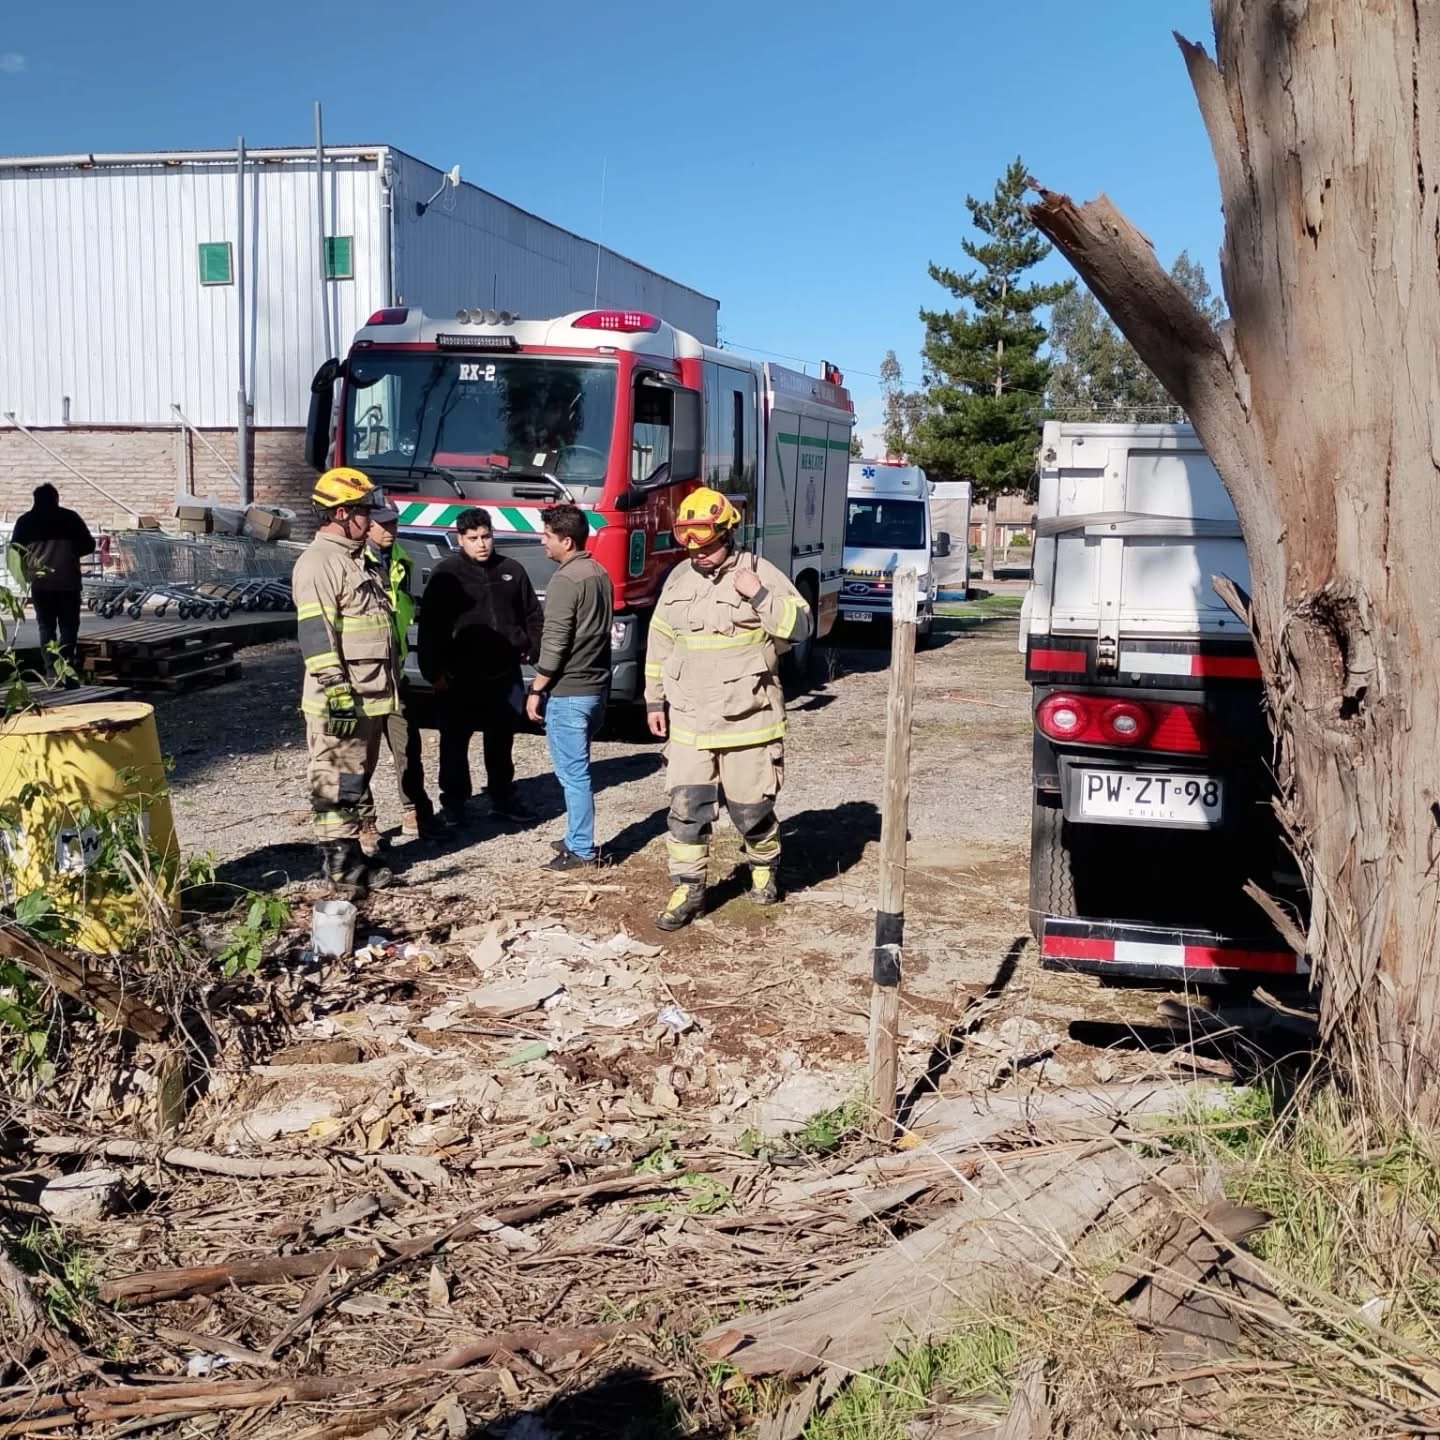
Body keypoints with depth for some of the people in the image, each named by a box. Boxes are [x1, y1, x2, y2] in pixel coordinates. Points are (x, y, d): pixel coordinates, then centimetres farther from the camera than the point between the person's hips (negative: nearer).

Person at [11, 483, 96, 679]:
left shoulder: (25, 521, 6)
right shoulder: (70, 517, 3)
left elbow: (15, 551, 6)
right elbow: (89, 545, 3)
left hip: (40, 582, 1)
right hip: (68, 580, -1)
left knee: (46, 627, 9)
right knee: (68, 626, 4)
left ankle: (51, 670, 3)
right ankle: (67, 669, -6)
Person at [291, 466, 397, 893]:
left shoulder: (356, 560, 19)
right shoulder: (318, 562, -13)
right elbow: (315, 633, -20)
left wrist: (385, 688, 25)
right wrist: (337, 691, -24)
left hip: (371, 696, 10)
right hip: (341, 699, -10)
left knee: (357, 778, 15)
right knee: (336, 781, -3)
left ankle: (351, 853, 23)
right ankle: (338, 860, 2)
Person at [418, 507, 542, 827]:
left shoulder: (511, 570, 7)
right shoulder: (447, 574, -6)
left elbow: (533, 615, 17)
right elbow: (430, 626, -8)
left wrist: (532, 649, 6)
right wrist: (433, 671, -11)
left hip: (505, 674, 4)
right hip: (460, 677, -4)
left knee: (502, 739, 15)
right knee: (455, 741, 5)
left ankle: (502, 797, 27)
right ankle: (453, 802, 16)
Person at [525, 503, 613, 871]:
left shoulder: (565, 581, -17)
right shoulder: (600, 573, 11)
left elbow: (555, 644, -19)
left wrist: (536, 690, -11)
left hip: (568, 692, -9)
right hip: (597, 687, 9)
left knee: (572, 772, -2)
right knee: (576, 769, 18)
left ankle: (582, 850, 4)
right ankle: (578, 838, 26)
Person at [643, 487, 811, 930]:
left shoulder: (760, 573, -7)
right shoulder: (678, 579, 8)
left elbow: (799, 627, -11)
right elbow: (660, 643, 15)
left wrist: (759, 596, -23)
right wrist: (654, 700, 15)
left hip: (747, 721, -4)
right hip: (689, 723, 4)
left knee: (752, 806, 8)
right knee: (686, 808, 1)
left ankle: (764, 869, 34)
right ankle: (688, 889, 11)